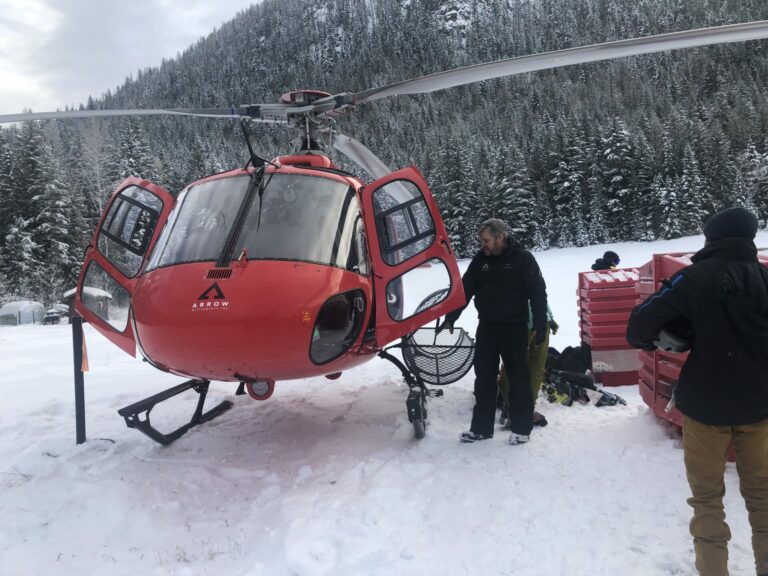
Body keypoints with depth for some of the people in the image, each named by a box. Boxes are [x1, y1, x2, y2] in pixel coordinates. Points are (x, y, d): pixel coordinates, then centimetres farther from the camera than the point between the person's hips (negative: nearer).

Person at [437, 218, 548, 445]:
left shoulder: (523, 259, -6)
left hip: (515, 328, -4)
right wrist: (449, 318, -1)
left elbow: (538, 294, -7)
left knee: (518, 378, 4)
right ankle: (481, 427, 16)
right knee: (484, 378, 7)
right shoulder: (480, 260, 5)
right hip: (486, 327, 4)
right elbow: (464, 290, 7)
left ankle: (521, 428, 15)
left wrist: (540, 326, -12)